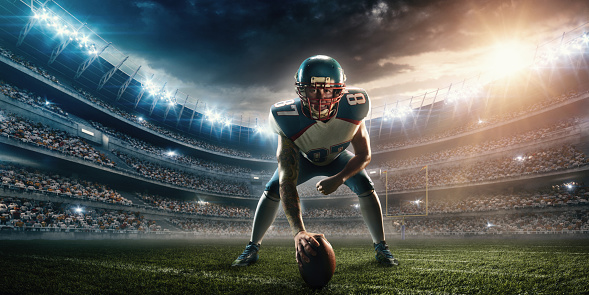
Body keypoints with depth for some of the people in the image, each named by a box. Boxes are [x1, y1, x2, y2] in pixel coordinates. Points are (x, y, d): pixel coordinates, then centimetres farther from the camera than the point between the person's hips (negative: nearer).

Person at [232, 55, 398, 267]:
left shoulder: (352, 109, -36)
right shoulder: (290, 121, -42)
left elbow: (364, 155, -20)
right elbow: (287, 182, -47)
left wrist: (339, 179, -36)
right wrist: (299, 231, -59)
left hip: (337, 158, 2)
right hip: (303, 159, -1)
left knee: (366, 187, -15)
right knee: (273, 189, -17)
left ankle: (381, 248, 5)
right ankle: (252, 248, 3)